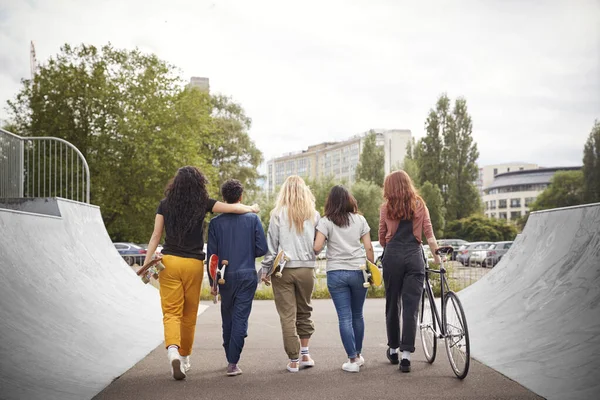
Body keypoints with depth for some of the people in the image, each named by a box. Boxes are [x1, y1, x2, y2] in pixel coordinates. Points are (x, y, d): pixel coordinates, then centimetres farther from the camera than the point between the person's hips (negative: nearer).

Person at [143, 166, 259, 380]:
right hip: (193, 264, 0)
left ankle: (173, 350, -25)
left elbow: (156, 236, 2)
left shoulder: (165, 204, 4)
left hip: (169, 261, 1)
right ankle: (184, 357, 26)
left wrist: (147, 264, 4)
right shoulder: (202, 204, -1)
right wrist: (252, 209, 17)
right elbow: (234, 208, -3)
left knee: (171, 312, -1)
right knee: (189, 314, 14)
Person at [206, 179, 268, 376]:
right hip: (247, 275, -1)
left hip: (225, 277, 1)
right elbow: (262, 248, -5)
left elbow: (211, 255, -1)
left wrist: (212, 282, 6)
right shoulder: (253, 219, -3)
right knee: (240, 317, 0)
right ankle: (233, 363, -6)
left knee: (227, 317, 16)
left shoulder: (216, 222, -1)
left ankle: (230, 358, 29)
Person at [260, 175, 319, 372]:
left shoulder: (278, 214, -4)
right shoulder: (314, 215, 1)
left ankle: (294, 360, 6)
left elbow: (271, 245, -3)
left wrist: (265, 269, 4)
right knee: (304, 312, 19)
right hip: (307, 269, 2)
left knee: (287, 315, 4)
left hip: (283, 269, -2)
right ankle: (305, 353, 19)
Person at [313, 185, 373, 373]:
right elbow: (368, 248, 3)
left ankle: (353, 359, 0)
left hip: (336, 273, -2)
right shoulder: (360, 220, 5)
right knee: (357, 315, 16)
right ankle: (358, 355, 26)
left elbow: (317, 248, -10)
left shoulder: (326, 221, -2)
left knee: (344, 317, 1)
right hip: (358, 271, 2)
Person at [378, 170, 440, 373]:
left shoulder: (387, 208, 5)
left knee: (392, 304, 12)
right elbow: (429, 233, 1)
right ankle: (406, 353, -6)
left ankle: (393, 348, 24)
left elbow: (382, 238, 9)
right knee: (411, 306, -1)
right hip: (414, 256, 0)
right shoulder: (420, 205, 7)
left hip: (392, 256, 0)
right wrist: (436, 255, 6)